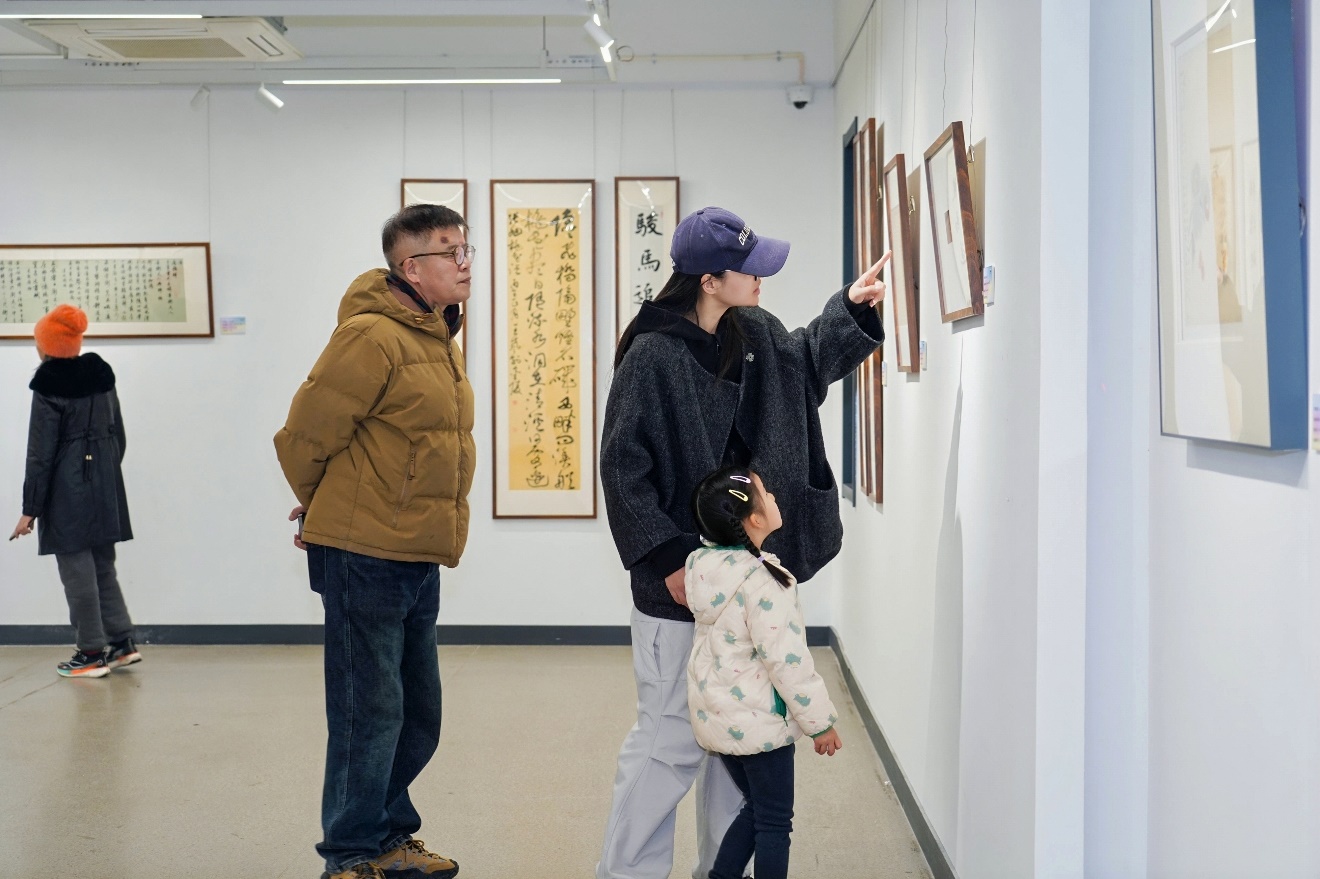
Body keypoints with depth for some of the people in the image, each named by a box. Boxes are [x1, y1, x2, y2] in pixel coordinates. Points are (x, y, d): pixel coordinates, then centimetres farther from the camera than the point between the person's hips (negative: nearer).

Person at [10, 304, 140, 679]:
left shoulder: (49, 389, -13)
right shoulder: (102, 378, 7)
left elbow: (41, 455, -12)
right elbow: (119, 437, 13)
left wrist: (30, 509, -8)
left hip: (68, 493, -7)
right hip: (105, 489, 7)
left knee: (78, 572, 1)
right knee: (103, 566, 15)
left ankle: (92, 654, 6)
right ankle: (122, 642, 16)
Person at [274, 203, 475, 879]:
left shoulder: (439, 341, 13)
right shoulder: (372, 336, -16)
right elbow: (303, 436, -13)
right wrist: (329, 510, 5)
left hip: (416, 558, 9)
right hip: (365, 556, -9)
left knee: (418, 715, 16)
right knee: (371, 712, 0)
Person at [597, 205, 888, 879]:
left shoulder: (757, 337, 8)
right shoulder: (651, 356, -15)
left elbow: (812, 357, 31)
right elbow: (624, 469, -15)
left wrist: (853, 305, 17)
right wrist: (666, 559, -17)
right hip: (682, 584, -8)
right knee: (670, 738, -2)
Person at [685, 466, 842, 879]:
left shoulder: (704, 565, -1)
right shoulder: (762, 584, -25)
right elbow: (786, 662, -22)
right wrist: (820, 721, -12)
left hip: (716, 716, 8)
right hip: (758, 721, -8)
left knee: (757, 807, 23)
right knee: (774, 822, 7)